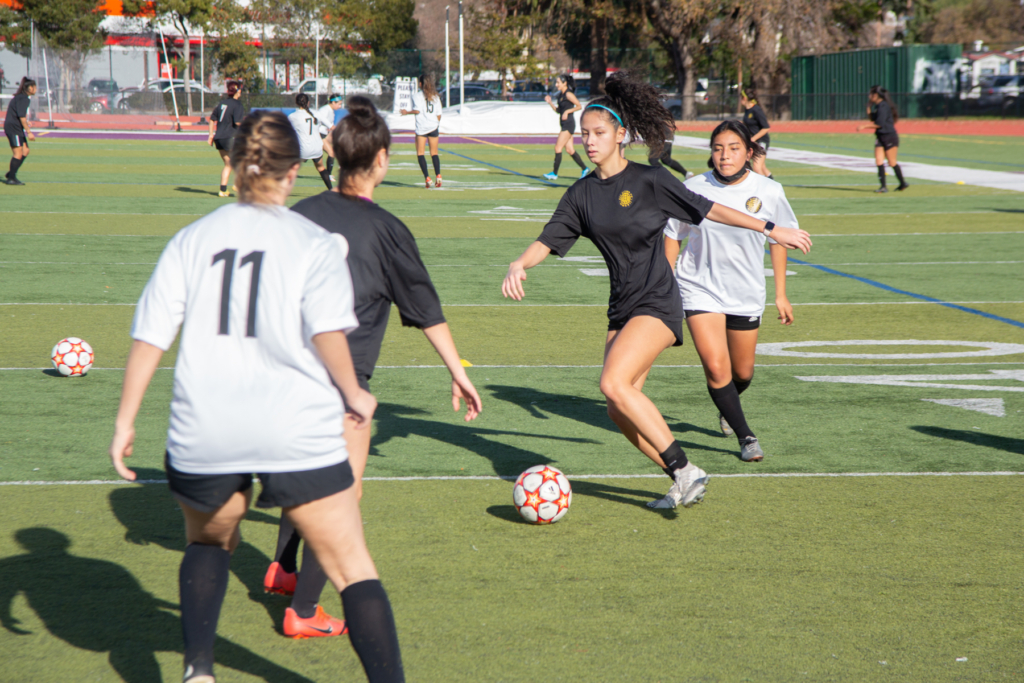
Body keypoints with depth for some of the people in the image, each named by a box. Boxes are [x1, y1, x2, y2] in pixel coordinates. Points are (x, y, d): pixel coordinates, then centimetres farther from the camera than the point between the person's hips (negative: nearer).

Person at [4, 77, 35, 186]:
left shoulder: (20, 97, 14)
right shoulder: (23, 98, -16)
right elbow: (21, 117, -21)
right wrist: (29, 132, -21)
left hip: (17, 128, 10)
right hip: (13, 128, -10)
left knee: (25, 151, 9)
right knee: (18, 153, -11)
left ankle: (10, 175, 13)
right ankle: (11, 178, -6)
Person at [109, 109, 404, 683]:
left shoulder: (192, 239, 7)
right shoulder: (316, 243, -1)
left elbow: (151, 335, 4)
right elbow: (328, 331, -14)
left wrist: (126, 421, 9)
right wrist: (354, 394, 1)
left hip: (203, 433, 3)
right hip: (299, 430, -3)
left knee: (209, 540, 29)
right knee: (353, 569, 4)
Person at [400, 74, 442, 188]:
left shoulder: (417, 95, -2)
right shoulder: (435, 96, 11)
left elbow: (417, 110, -13)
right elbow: (439, 114, 10)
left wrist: (407, 112, 3)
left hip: (421, 127, -4)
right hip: (434, 127, 4)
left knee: (420, 153, 2)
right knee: (434, 153, 9)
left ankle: (427, 177, -12)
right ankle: (438, 175, -10)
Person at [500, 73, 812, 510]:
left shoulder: (648, 180, -7)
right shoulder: (582, 194, 8)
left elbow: (707, 210, -1)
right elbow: (547, 241, 6)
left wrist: (772, 229, 1)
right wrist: (519, 265, -16)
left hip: (657, 304, -7)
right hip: (622, 309, 7)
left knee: (614, 384, -24)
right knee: (619, 412, 2)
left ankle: (684, 469, -16)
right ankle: (682, 483, 16)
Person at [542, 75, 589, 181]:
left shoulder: (568, 94, -12)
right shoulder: (561, 95, 14)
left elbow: (579, 106, -14)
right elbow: (558, 110, 18)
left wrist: (567, 111, -20)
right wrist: (550, 102, 5)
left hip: (569, 123, -10)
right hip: (564, 124, 10)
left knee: (558, 148, -10)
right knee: (569, 149, 11)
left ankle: (554, 173, -6)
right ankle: (585, 169, 18)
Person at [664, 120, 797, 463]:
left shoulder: (769, 191, -9)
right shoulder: (694, 188, -12)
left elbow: (777, 241, 6)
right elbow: (672, 236, 2)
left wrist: (781, 294, 10)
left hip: (747, 294, 2)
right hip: (701, 290, -2)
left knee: (743, 372, 14)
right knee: (716, 367, -17)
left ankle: (726, 407, 48)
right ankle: (745, 436, -1)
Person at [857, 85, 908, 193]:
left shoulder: (883, 106, -17)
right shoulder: (878, 107, 11)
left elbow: (879, 123, -22)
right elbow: (872, 119, 23)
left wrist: (864, 126, -18)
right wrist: (869, 107, 11)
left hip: (890, 136, -9)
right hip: (880, 137, 9)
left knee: (892, 163, 1)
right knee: (879, 161, -4)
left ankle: (903, 183, 17)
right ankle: (883, 186, -5)